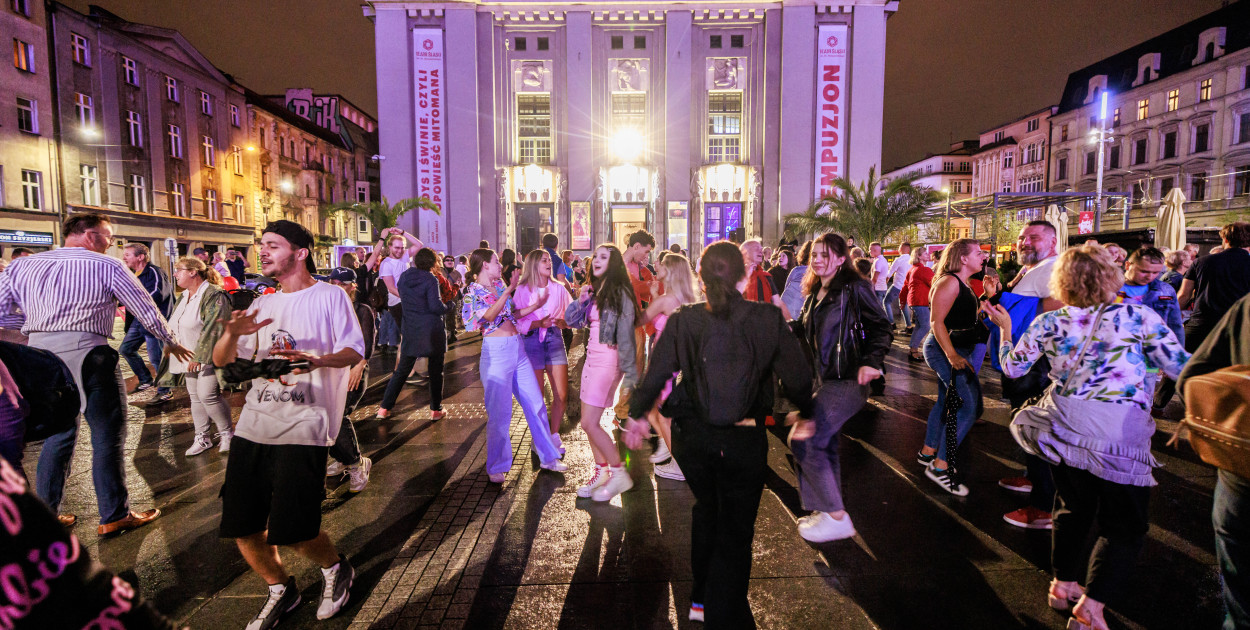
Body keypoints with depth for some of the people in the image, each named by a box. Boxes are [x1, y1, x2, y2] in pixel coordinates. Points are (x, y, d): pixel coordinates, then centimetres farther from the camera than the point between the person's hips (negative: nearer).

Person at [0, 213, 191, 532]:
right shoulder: (108, 267, -3)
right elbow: (147, 312, 0)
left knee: (58, 433, 20)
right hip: (85, 352, -6)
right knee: (108, 435, 4)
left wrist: (38, 323, 20)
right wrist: (172, 342, 15)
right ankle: (115, 516, 11)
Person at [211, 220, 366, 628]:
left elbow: (355, 351, -7)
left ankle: (335, 568, 23)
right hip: (254, 424, 6)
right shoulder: (263, 304, 18)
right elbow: (222, 361, 14)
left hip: (303, 427, -6)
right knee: (241, 526, 7)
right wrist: (233, 333, -8)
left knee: (291, 529, -9)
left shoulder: (329, 296, 1)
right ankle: (281, 591, 32)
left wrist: (316, 359, -26)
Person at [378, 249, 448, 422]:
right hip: (432, 330, -5)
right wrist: (447, 306, 0)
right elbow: (436, 306, -18)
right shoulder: (430, 279, -12)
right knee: (436, 371, 8)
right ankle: (435, 410, 13)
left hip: (410, 331, 5)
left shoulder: (404, 277, 4)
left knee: (401, 370, 14)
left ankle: (384, 408, 16)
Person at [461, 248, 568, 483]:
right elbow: (489, 315, -21)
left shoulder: (499, 285, 14)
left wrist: (536, 305, 11)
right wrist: (508, 290, -23)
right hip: (496, 352, -6)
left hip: (517, 348, 7)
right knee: (499, 412, 0)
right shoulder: (473, 292, -4)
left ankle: (548, 457, 22)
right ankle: (497, 466, 18)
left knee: (536, 404, 9)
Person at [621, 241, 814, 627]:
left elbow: (654, 377, -2)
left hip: (692, 436, 3)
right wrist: (805, 413, 16)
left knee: (706, 509, 27)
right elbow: (797, 378, -4)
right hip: (745, 439, -2)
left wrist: (636, 416, 15)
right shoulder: (769, 319, -9)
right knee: (735, 530, 14)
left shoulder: (682, 321, -6)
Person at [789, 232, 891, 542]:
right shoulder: (815, 293, 13)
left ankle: (837, 519, 3)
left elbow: (880, 326, -11)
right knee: (824, 445, 16)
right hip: (825, 380, 9)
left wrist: (871, 361, -22)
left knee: (804, 441, -11)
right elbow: (803, 330, 18)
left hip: (846, 380, -9)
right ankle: (829, 513, 32)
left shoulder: (853, 287, -10)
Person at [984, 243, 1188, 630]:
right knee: (1125, 525, 13)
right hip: (1120, 436, -3)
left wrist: (1005, 326, 27)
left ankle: (1063, 584, 33)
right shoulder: (1139, 316, -4)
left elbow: (1012, 366, 13)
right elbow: (1184, 369, -1)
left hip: (1062, 424, 4)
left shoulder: (1050, 323, 3)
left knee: (1073, 509, 24)